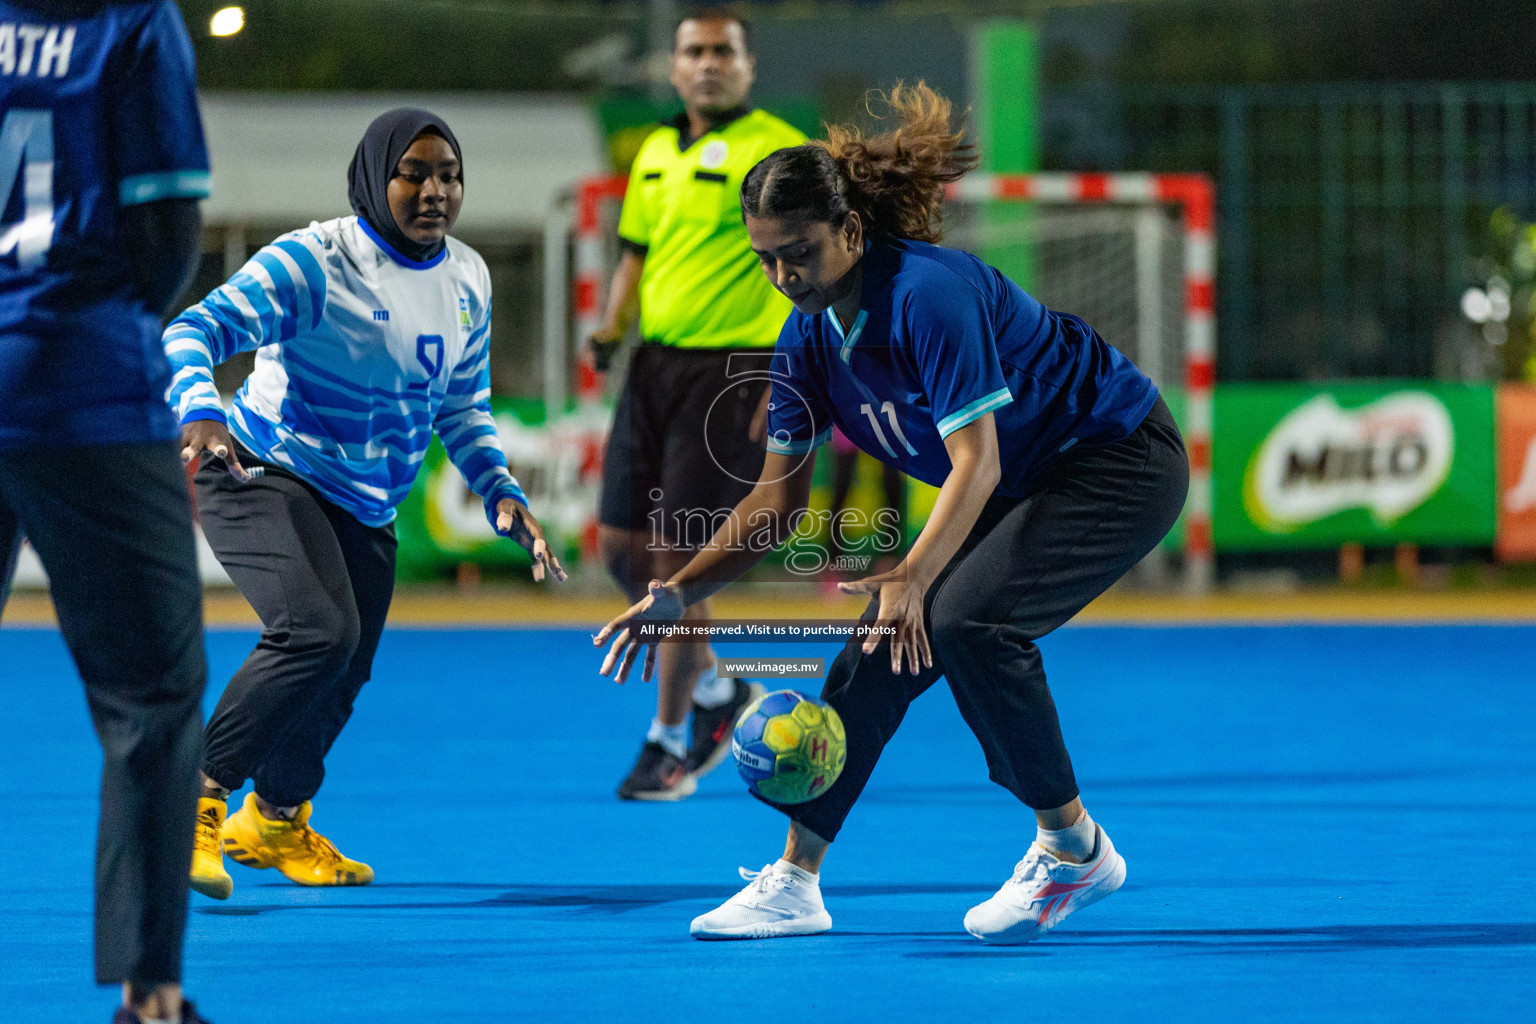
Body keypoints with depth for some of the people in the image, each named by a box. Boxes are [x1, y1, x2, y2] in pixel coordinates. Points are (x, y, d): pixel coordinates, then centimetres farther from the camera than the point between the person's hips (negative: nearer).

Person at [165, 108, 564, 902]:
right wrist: (199, 410, -46)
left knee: (342, 679, 13)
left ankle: (276, 820, 41)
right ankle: (197, 804, -20)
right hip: (265, 473, -7)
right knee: (319, 630, -30)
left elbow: (462, 407, 17)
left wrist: (502, 493, 2)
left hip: (366, 508, 7)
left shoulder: (467, 280, 6)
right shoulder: (316, 262, -17)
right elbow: (196, 330, -26)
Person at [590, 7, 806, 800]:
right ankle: (716, 688, 28)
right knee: (622, 546, 6)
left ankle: (669, 741, 5)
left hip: (731, 371, -7)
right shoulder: (656, 153, 14)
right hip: (653, 365, 7)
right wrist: (612, 329, 5)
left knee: (677, 556, -8)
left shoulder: (775, 151, -9)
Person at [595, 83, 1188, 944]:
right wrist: (679, 593, -7)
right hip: (1023, 488, 8)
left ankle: (1075, 848, -11)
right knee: (882, 643, -3)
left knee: (964, 619, -27)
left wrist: (914, 577, -43)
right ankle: (795, 883, 6)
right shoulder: (810, 339, -3)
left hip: (1121, 462, -8)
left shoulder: (927, 293, -28)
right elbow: (779, 498, 5)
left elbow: (978, 462, -31)